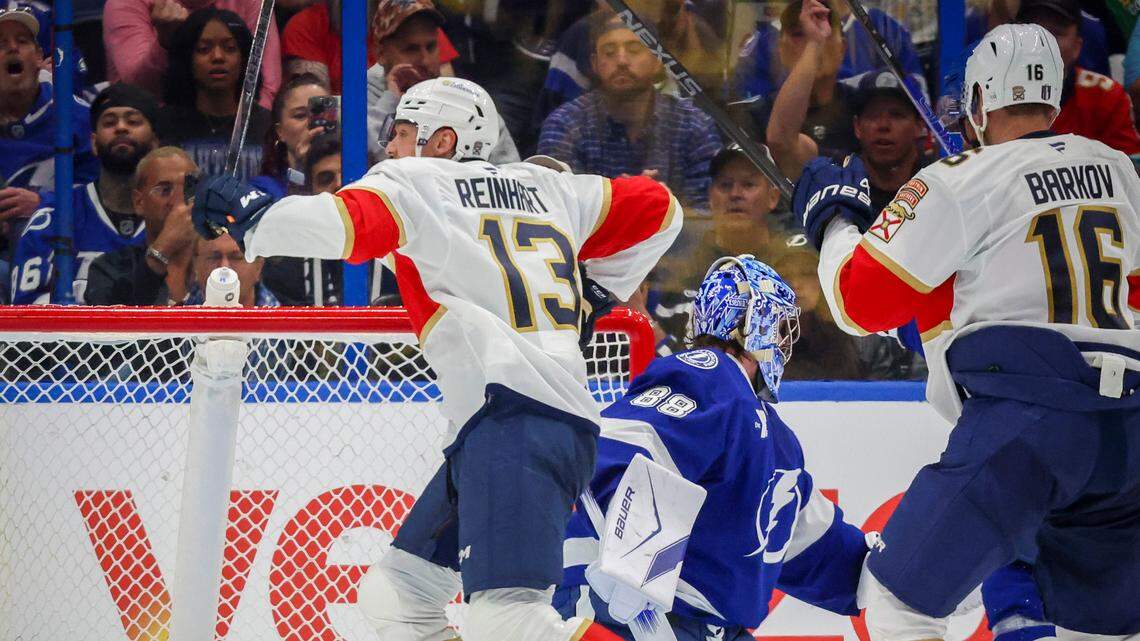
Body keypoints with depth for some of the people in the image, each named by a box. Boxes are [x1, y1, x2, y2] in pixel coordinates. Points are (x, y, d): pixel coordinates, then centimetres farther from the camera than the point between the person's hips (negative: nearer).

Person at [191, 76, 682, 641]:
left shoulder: (414, 183, 5)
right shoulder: (545, 188, 24)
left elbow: (338, 223, -13)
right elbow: (655, 206, 30)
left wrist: (243, 213, 2)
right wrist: (590, 295, 35)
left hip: (513, 418, -9)